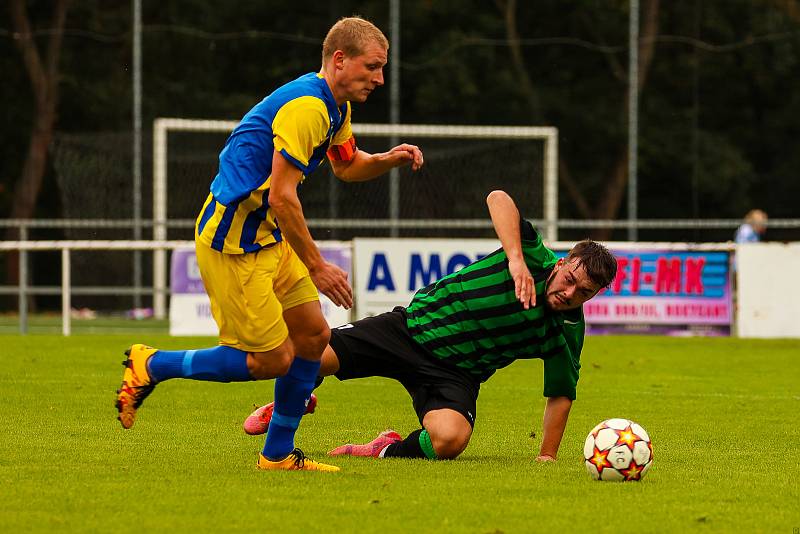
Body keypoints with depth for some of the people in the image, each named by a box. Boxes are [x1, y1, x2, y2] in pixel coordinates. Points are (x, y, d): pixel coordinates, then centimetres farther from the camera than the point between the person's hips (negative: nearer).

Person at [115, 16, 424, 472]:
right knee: (273, 359, -6)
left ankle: (279, 455, 18)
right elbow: (281, 196, -25)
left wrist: (389, 159, 5)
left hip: (269, 238, 10)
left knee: (314, 336, 8)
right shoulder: (306, 106, -23)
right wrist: (316, 267, -20)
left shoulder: (335, 108, 10)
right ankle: (152, 366, 7)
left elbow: (347, 166, 27)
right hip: (233, 241, -10)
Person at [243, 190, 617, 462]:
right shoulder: (536, 260, -12)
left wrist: (547, 456, 1)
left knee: (450, 439, -35)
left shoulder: (568, 332, -4)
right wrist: (515, 259, -36)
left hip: (455, 373, 1)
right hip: (412, 327, -1)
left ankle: (391, 451, 0)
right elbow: (498, 198, -25)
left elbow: (560, 394, 8)